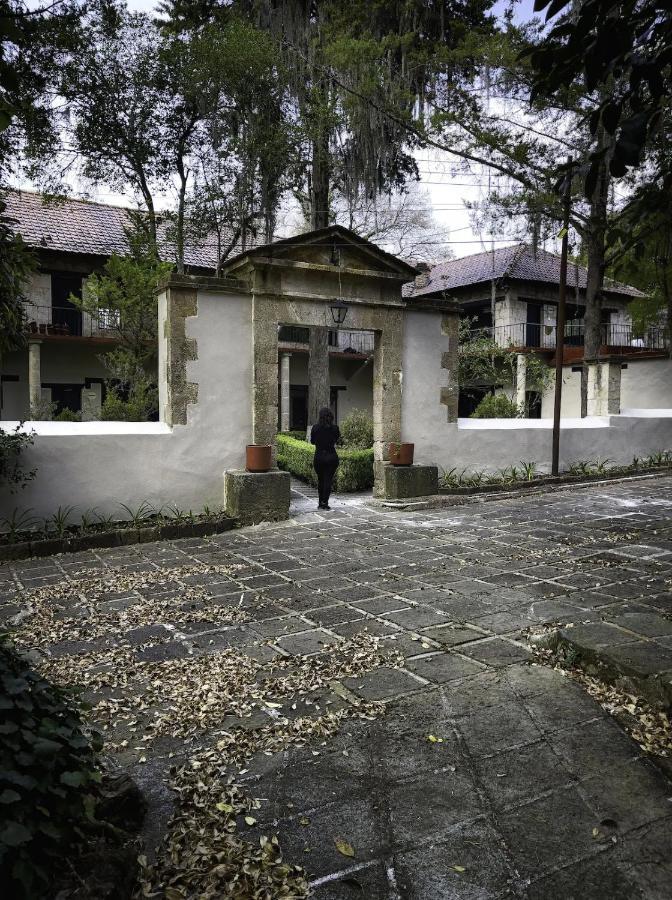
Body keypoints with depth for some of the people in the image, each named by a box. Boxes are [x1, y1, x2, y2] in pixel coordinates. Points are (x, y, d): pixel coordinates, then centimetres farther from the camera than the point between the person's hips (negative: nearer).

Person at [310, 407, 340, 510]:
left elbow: (312, 441, 6)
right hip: (331, 456, -1)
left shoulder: (315, 428, -7)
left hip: (319, 457, 1)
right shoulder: (334, 428, -8)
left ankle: (321, 503, 17)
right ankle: (325, 502, -2)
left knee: (320, 480, 14)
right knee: (328, 480, 4)